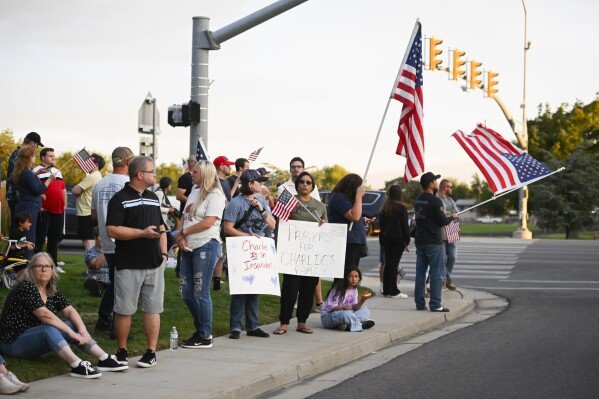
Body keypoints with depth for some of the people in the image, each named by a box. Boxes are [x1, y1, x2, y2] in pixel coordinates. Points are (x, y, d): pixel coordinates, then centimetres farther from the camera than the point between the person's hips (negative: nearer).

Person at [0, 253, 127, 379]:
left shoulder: (52, 291, 8)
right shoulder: (26, 287, -17)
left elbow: (70, 310, 1)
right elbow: (44, 315, -25)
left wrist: (83, 330, -17)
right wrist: (70, 333, -25)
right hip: (14, 341, -8)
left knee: (73, 325, -7)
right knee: (49, 330, -34)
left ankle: (105, 359, -17)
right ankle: (77, 366, -52)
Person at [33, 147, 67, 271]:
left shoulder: (57, 172, 20)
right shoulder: (37, 171, -4)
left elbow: (63, 188, 23)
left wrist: (65, 204, 14)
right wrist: (38, 205, -15)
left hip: (58, 211, 7)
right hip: (44, 211, -7)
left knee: (54, 239, 12)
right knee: (40, 238, -6)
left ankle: (53, 264, 19)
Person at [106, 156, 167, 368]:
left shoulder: (153, 198, 15)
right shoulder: (120, 199, -6)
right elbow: (112, 230, -14)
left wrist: (164, 252, 11)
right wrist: (143, 233, -17)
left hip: (154, 264, 5)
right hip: (128, 265, -5)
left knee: (153, 309, 4)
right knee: (124, 310, 2)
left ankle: (151, 352, 10)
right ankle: (122, 352, 14)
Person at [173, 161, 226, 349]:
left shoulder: (215, 195, -9)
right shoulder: (194, 193, 17)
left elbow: (208, 222, -17)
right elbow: (183, 218, 16)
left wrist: (184, 232, -10)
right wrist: (179, 236, -3)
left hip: (206, 246, -8)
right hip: (188, 248, 8)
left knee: (201, 293, -5)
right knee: (186, 293, 9)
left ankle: (205, 337, 4)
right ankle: (200, 329, 24)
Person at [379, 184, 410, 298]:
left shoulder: (384, 207, 9)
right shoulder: (401, 207, -10)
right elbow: (404, 226, -10)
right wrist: (407, 241, -3)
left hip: (385, 238, 6)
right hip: (397, 239, -6)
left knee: (388, 263, 12)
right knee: (394, 264, -5)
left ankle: (386, 290, 14)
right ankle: (393, 291, -4)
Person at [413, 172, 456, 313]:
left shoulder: (417, 200, 9)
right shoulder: (435, 201, -15)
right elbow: (442, 222, -16)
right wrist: (451, 218, 5)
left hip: (420, 241, 8)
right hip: (433, 242, -7)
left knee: (420, 272, 10)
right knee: (436, 273, -3)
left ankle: (419, 303, 11)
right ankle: (435, 304, -4)